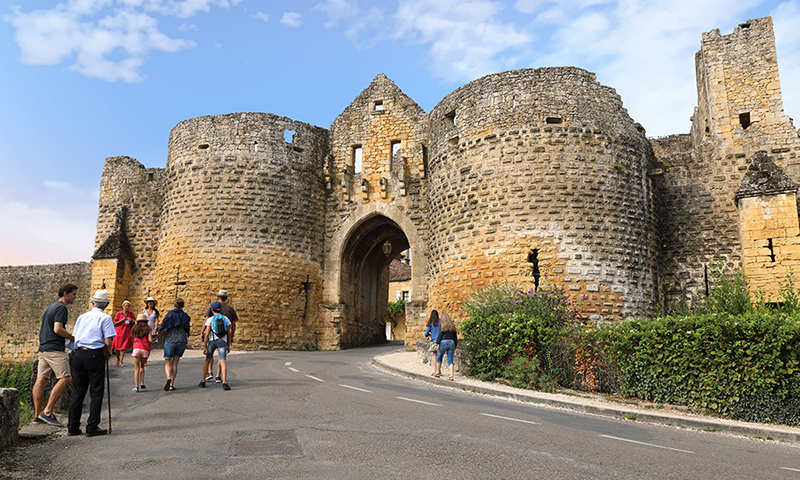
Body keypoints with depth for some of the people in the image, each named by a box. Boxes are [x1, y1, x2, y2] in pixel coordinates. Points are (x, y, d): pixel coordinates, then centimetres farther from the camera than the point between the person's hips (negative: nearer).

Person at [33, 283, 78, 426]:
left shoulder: (51, 307, 22)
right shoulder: (61, 307, -10)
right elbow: (58, 329, -19)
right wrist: (72, 337, -5)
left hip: (43, 348, 10)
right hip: (54, 349, -10)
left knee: (41, 380, 7)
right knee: (65, 378, -10)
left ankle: (38, 414, 10)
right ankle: (47, 412, -12)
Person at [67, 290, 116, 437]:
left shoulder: (81, 317, 13)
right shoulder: (105, 318, -5)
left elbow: (74, 338, 14)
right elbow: (108, 342, -12)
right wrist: (107, 352, 7)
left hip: (79, 354, 6)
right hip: (95, 355, -6)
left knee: (78, 391, 13)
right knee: (96, 392, 2)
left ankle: (73, 427, 18)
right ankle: (92, 427, 2)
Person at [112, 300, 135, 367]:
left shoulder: (131, 314, 6)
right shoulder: (118, 313, -1)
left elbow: (133, 324, 14)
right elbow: (114, 324, 0)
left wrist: (132, 321, -8)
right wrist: (121, 320, -14)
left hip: (127, 332, 1)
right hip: (119, 332, -1)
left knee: (124, 347, -7)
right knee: (118, 347, 6)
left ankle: (120, 361, -5)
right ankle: (117, 360, 26)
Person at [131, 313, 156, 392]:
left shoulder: (134, 328, 17)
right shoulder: (148, 328, 9)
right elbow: (150, 340, -3)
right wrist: (154, 338, 20)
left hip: (136, 348, 0)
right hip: (145, 349, 0)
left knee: (136, 369, 3)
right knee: (142, 367, 19)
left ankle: (136, 386, -5)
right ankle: (142, 383, 3)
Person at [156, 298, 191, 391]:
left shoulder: (170, 314, -3)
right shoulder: (186, 316, 6)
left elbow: (163, 327, -8)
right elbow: (187, 330, 9)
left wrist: (157, 333, 10)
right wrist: (186, 338, 27)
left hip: (170, 340, -2)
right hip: (182, 341, 2)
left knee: (167, 363, 7)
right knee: (175, 363, 13)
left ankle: (168, 377, -22)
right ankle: (171, 384, 7)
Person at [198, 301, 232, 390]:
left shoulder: (210, 319, -1)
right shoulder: (225, 319, 7)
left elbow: (207, 334, -7)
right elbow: (229, 334, 7)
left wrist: (206, 347, -3)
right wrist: (228, 345, 15)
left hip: (212, 341, 0)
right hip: (223, 342, 0)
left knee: (207, 360, 19)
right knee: (223, 362, -8)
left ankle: (203, 381, 22)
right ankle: (224, 383, -23)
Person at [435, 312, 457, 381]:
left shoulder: (443, 325, -5)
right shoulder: (452, 325, 11)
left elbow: (440, 335, -9)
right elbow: (455, 336, 14)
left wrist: (437, 343, -7)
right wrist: (455, 345, 20)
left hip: (444, 342, -4)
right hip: (451, 342, 4)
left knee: (439, 357, 16)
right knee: (450, 360, 3)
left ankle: (437, 373, 23)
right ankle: (451, 376, -8)